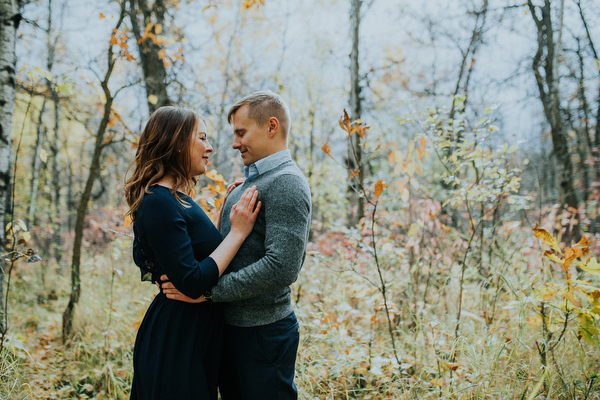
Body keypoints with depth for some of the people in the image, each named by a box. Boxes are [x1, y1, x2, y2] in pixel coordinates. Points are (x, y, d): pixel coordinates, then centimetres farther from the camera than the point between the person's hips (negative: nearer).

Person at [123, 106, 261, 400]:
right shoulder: (160, 202, -21)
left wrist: (226, 209, 8)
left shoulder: (177, 199, 11)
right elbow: (193, 282, -25)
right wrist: (238, 231, -19)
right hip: (176, 343, -10)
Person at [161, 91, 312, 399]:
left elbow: (282, 269, -27)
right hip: (232, 327, 9)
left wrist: (207, 290, -23)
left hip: (262, 335, -9)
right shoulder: (251, 181, 14)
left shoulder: (285, 183, -17)